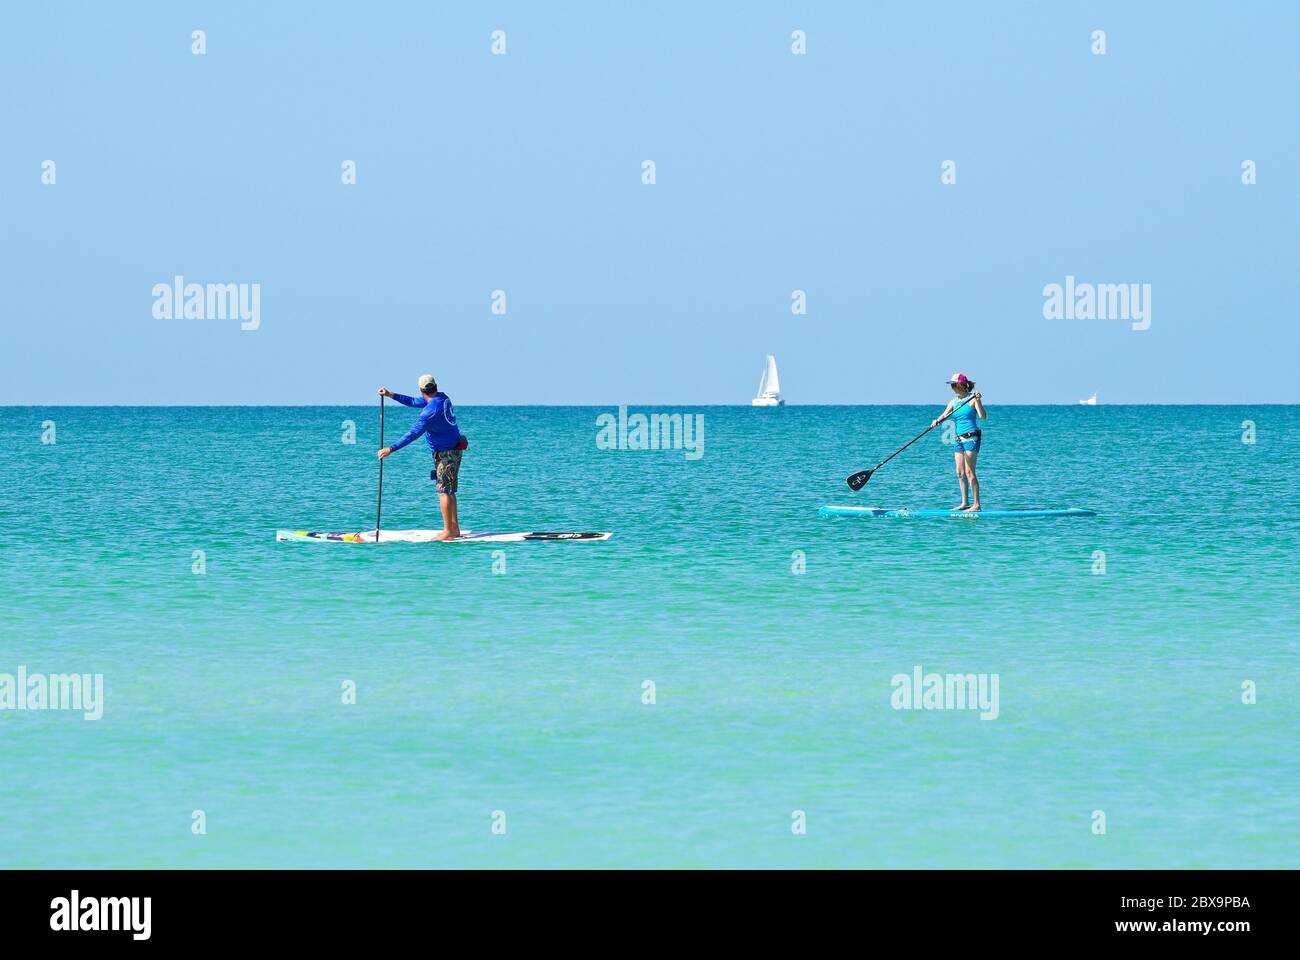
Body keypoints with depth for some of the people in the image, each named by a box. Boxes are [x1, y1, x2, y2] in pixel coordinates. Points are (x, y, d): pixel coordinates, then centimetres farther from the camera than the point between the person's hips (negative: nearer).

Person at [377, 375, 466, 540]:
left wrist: (391, 449, -24)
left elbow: (413, 434, -27)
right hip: (454, 450, 9)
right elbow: (414, 402, 16)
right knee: (449, 491, 14)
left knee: (443, 491, -7)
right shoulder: (442, 397, 2)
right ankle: (454, 528, 18)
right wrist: (391, 395, 14)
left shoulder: (431, 411, -27)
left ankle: (448, 532, -8)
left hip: (446, 454, -9)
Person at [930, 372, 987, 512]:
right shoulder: (953, 402, 13)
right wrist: (937, 421, -16)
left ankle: (976, 505, -10)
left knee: (969, 472, -10)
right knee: (960, 472, 8)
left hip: (971, 437, -8)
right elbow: (944, 416, 6)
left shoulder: (972, 399, -7)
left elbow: (983, 416, -16)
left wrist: (978, 401, -29)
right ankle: (964, 503, 15)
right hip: (959, 438, 8)